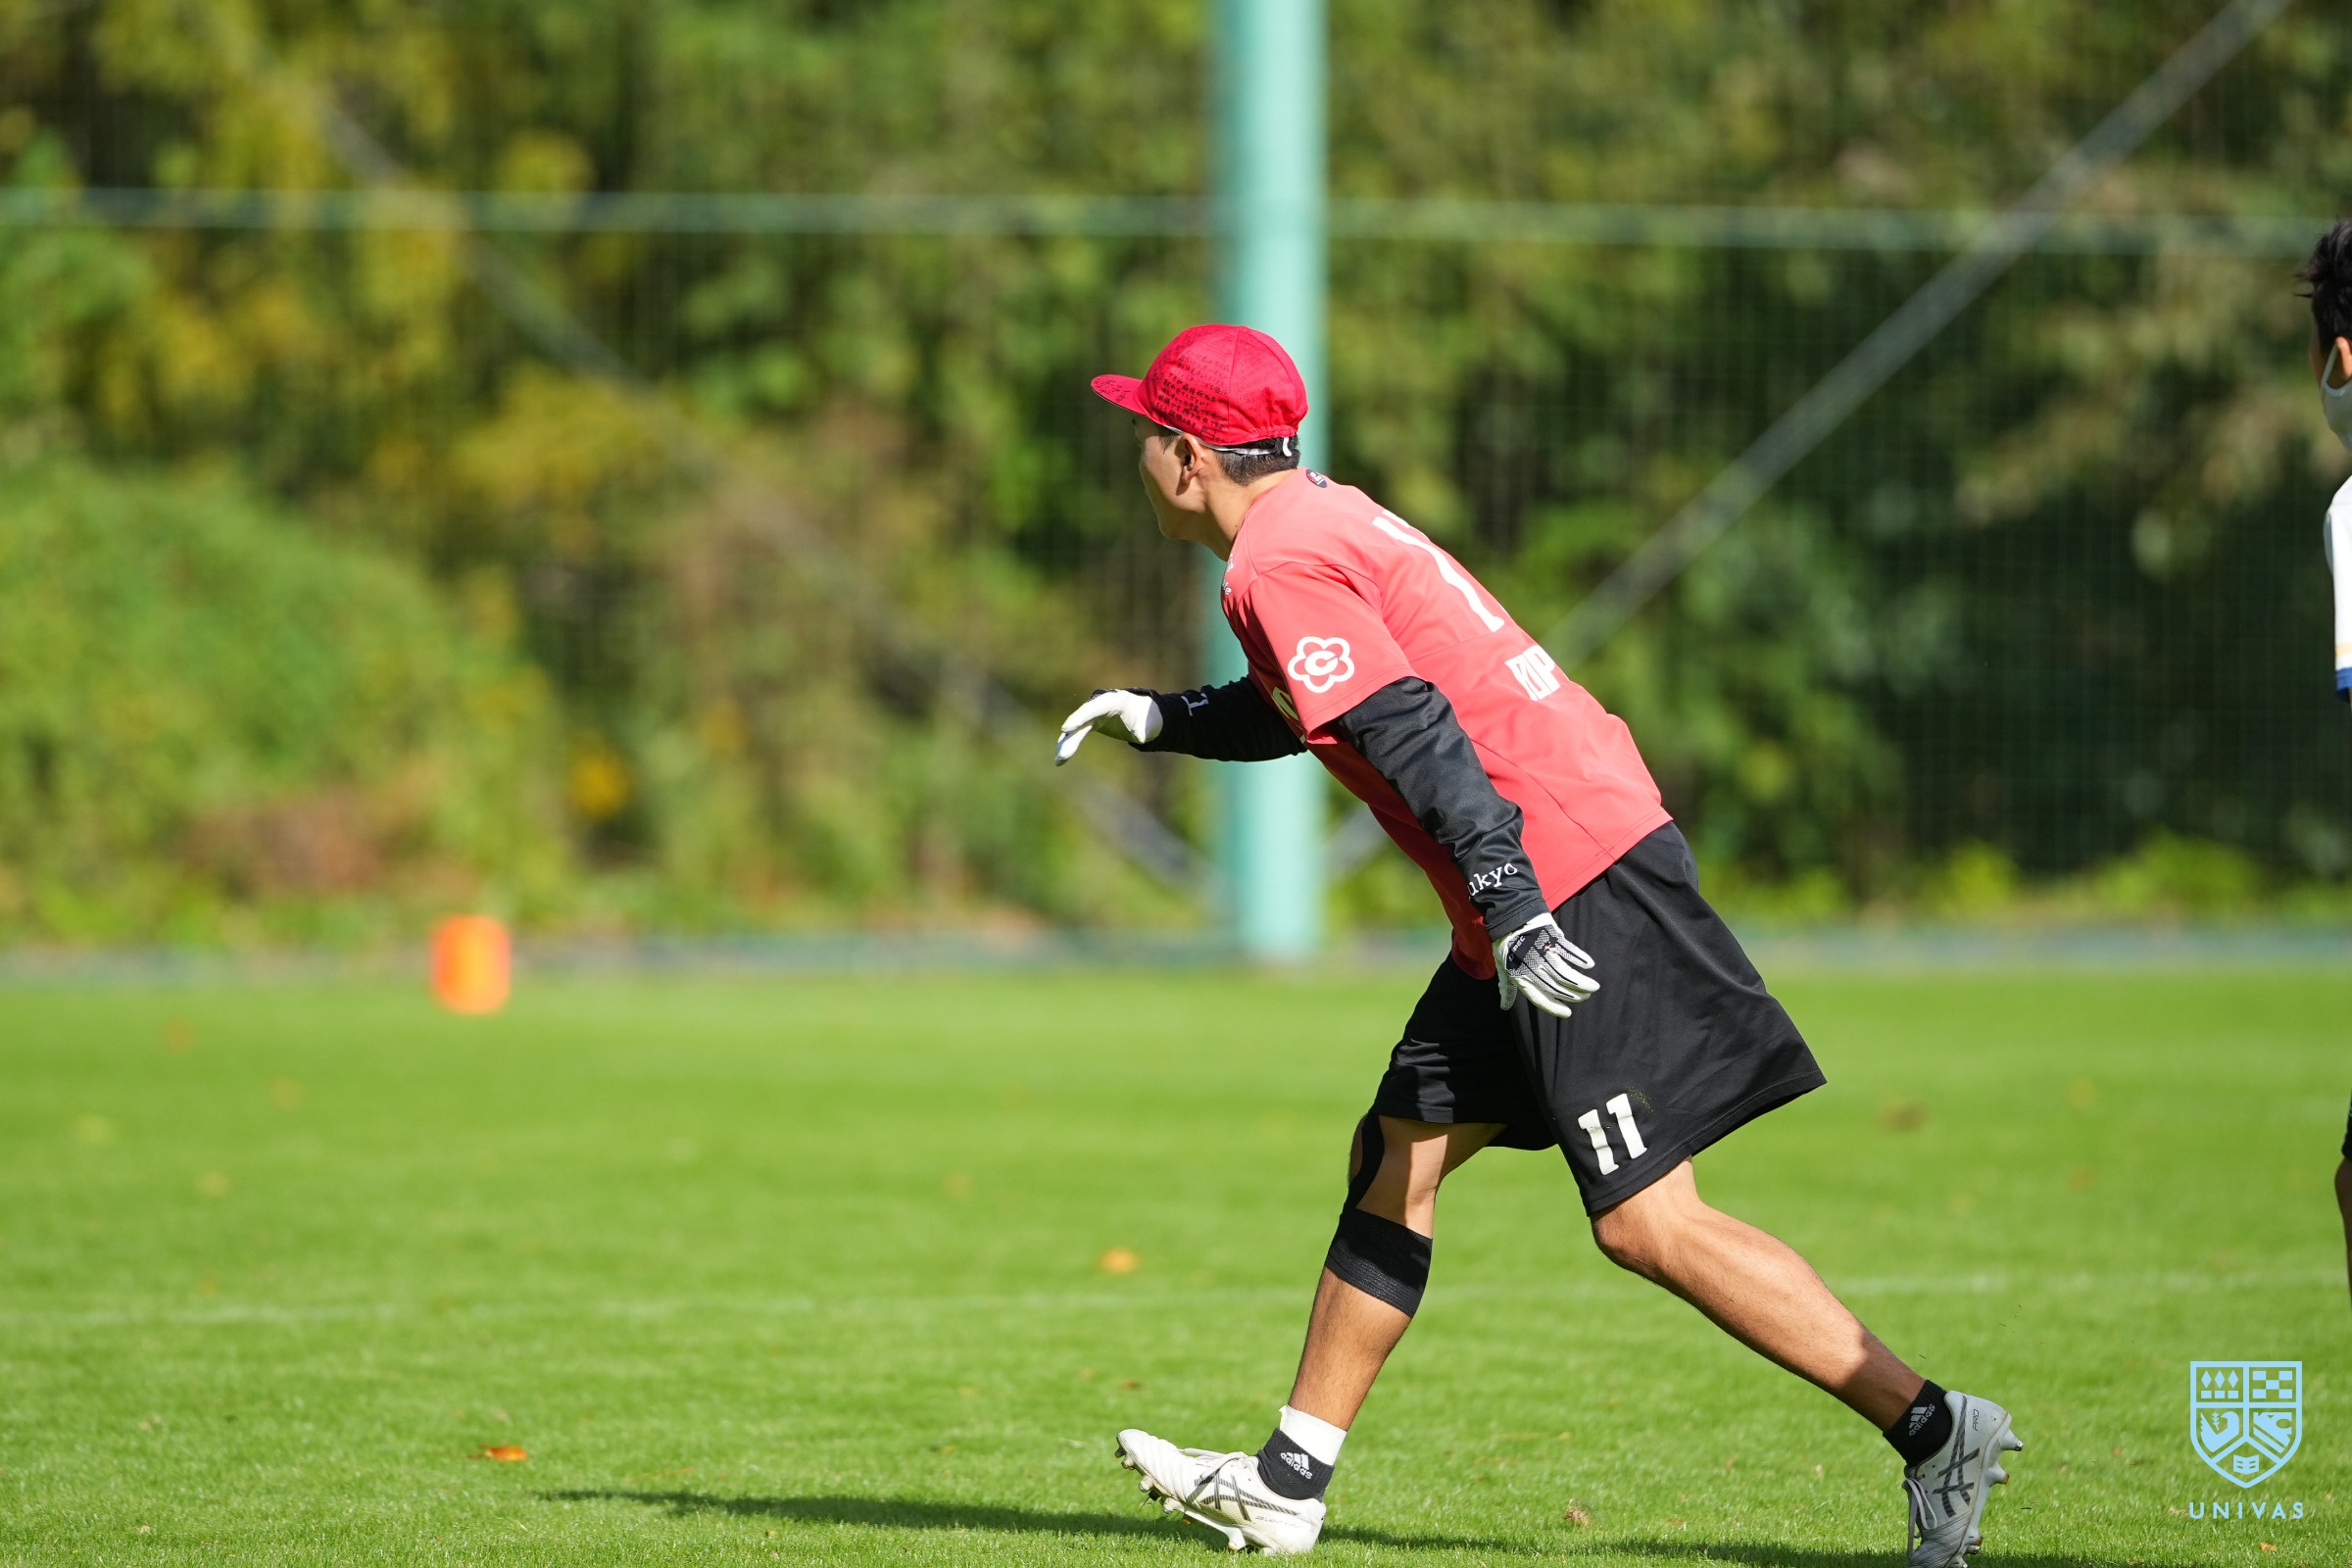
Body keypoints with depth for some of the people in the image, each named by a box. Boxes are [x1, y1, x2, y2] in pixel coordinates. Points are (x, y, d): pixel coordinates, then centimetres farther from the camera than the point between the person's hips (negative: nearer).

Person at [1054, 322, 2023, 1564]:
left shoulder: (1277, 563, -11)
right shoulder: (1322, 515, 19)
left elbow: (1414, 731, -23)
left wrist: (1512, 909, -31)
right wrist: (1162, 718, 29)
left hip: (1570, 883, -11)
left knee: (1648, 1225, -12)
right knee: (1394, 1158, 16)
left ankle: (1933, 1429, -12)